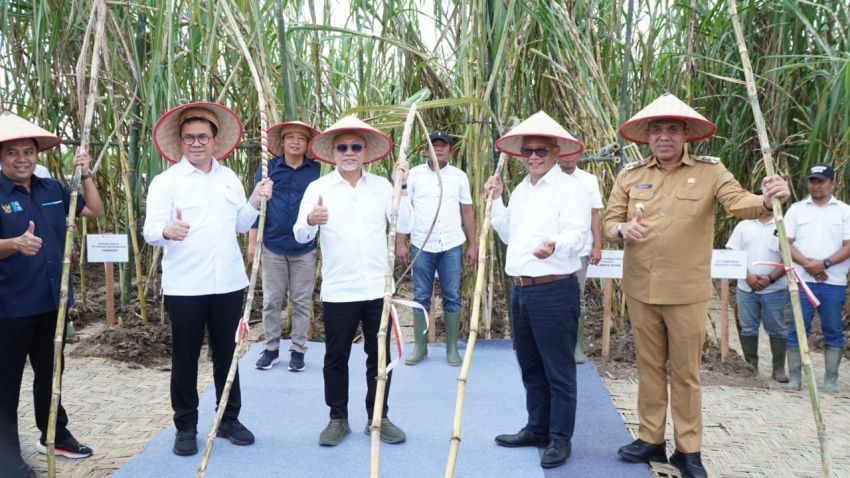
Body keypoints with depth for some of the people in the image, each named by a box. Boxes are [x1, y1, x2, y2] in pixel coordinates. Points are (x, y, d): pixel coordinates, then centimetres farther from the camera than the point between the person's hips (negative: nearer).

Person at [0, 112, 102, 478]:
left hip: (52, 301, 6)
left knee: (50, 372, 19)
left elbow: (95, 210, 14)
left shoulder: (52, 190, 7)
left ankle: (54, 435, 34)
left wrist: (85, 174, 2)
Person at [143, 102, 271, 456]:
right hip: (184, 286, -4)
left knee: (227, 354, 13)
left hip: (228, 282, 4)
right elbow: (150, 230, -15)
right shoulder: (166, 181, -5)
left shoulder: (230, 178, 10)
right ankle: (186, 427, 21)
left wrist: (255, 201, -2)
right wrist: (167, 231, -37)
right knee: (185, 359, 6)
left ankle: (229, 419, 28)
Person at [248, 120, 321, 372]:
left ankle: (298, 349, 18)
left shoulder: (317, 171, 2)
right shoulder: (268, 168, 2)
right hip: (273, 246, 0)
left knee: (302, 302, 7)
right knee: (271, 301, 8)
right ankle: (271, 348, 21)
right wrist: (252, 241, 1)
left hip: (305, 249, 0)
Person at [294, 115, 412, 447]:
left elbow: (404, 226, -3)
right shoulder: (318, 188, -2)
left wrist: (401, 186, -11)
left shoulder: (382, 185, 4)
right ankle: (338, 419, 25)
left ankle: (378, 418, 25)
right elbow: (300, 236, -11)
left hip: (378, 289, 2)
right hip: (338, 292, -1)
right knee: (336, 358, 9)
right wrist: (310, 221, -33)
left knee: (380, 356, 10)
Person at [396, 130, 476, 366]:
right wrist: (400, 243, -4)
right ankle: (420, 347, 16)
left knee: (452, 298, 5)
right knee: (421, 297, 6)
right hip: (421, 246, 0)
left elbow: (467, 211, 8)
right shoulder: (414, 174, 3)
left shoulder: (459, 176, 6)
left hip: (451, 246, 1)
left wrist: (473, 245, 4)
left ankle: (452, 349, 14)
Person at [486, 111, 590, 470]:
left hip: (555, 291, -8)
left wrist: (554, 245, -42)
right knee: (531, 367, 18)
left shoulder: (569, 187, -9)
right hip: (520, 289, 8)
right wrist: (496, 200, 14)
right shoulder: (520, 190, 17)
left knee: (558, 370, 1)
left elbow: (578, 233, -22)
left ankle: (560, 438, 14)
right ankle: (537, 428, 32)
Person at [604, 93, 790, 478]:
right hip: (640, 289, 3)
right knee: (649, 367, 14)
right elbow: (610, 219, 5)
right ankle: (650, 440, 28)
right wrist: (622, 229, -18)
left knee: (686, 372, 7)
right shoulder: (630, 174, 3)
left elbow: (739, 202, -15)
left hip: (686, 292, -2)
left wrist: (767, 200, -37)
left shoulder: (710, 170, -2)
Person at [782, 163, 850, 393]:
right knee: (797, 329, 1)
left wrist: (824, 263, -15)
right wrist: (807, 264, -12)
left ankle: (831, 379, 14)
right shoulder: (796, 209, 8)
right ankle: (794, 377, 8)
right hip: (801, 279, 0)